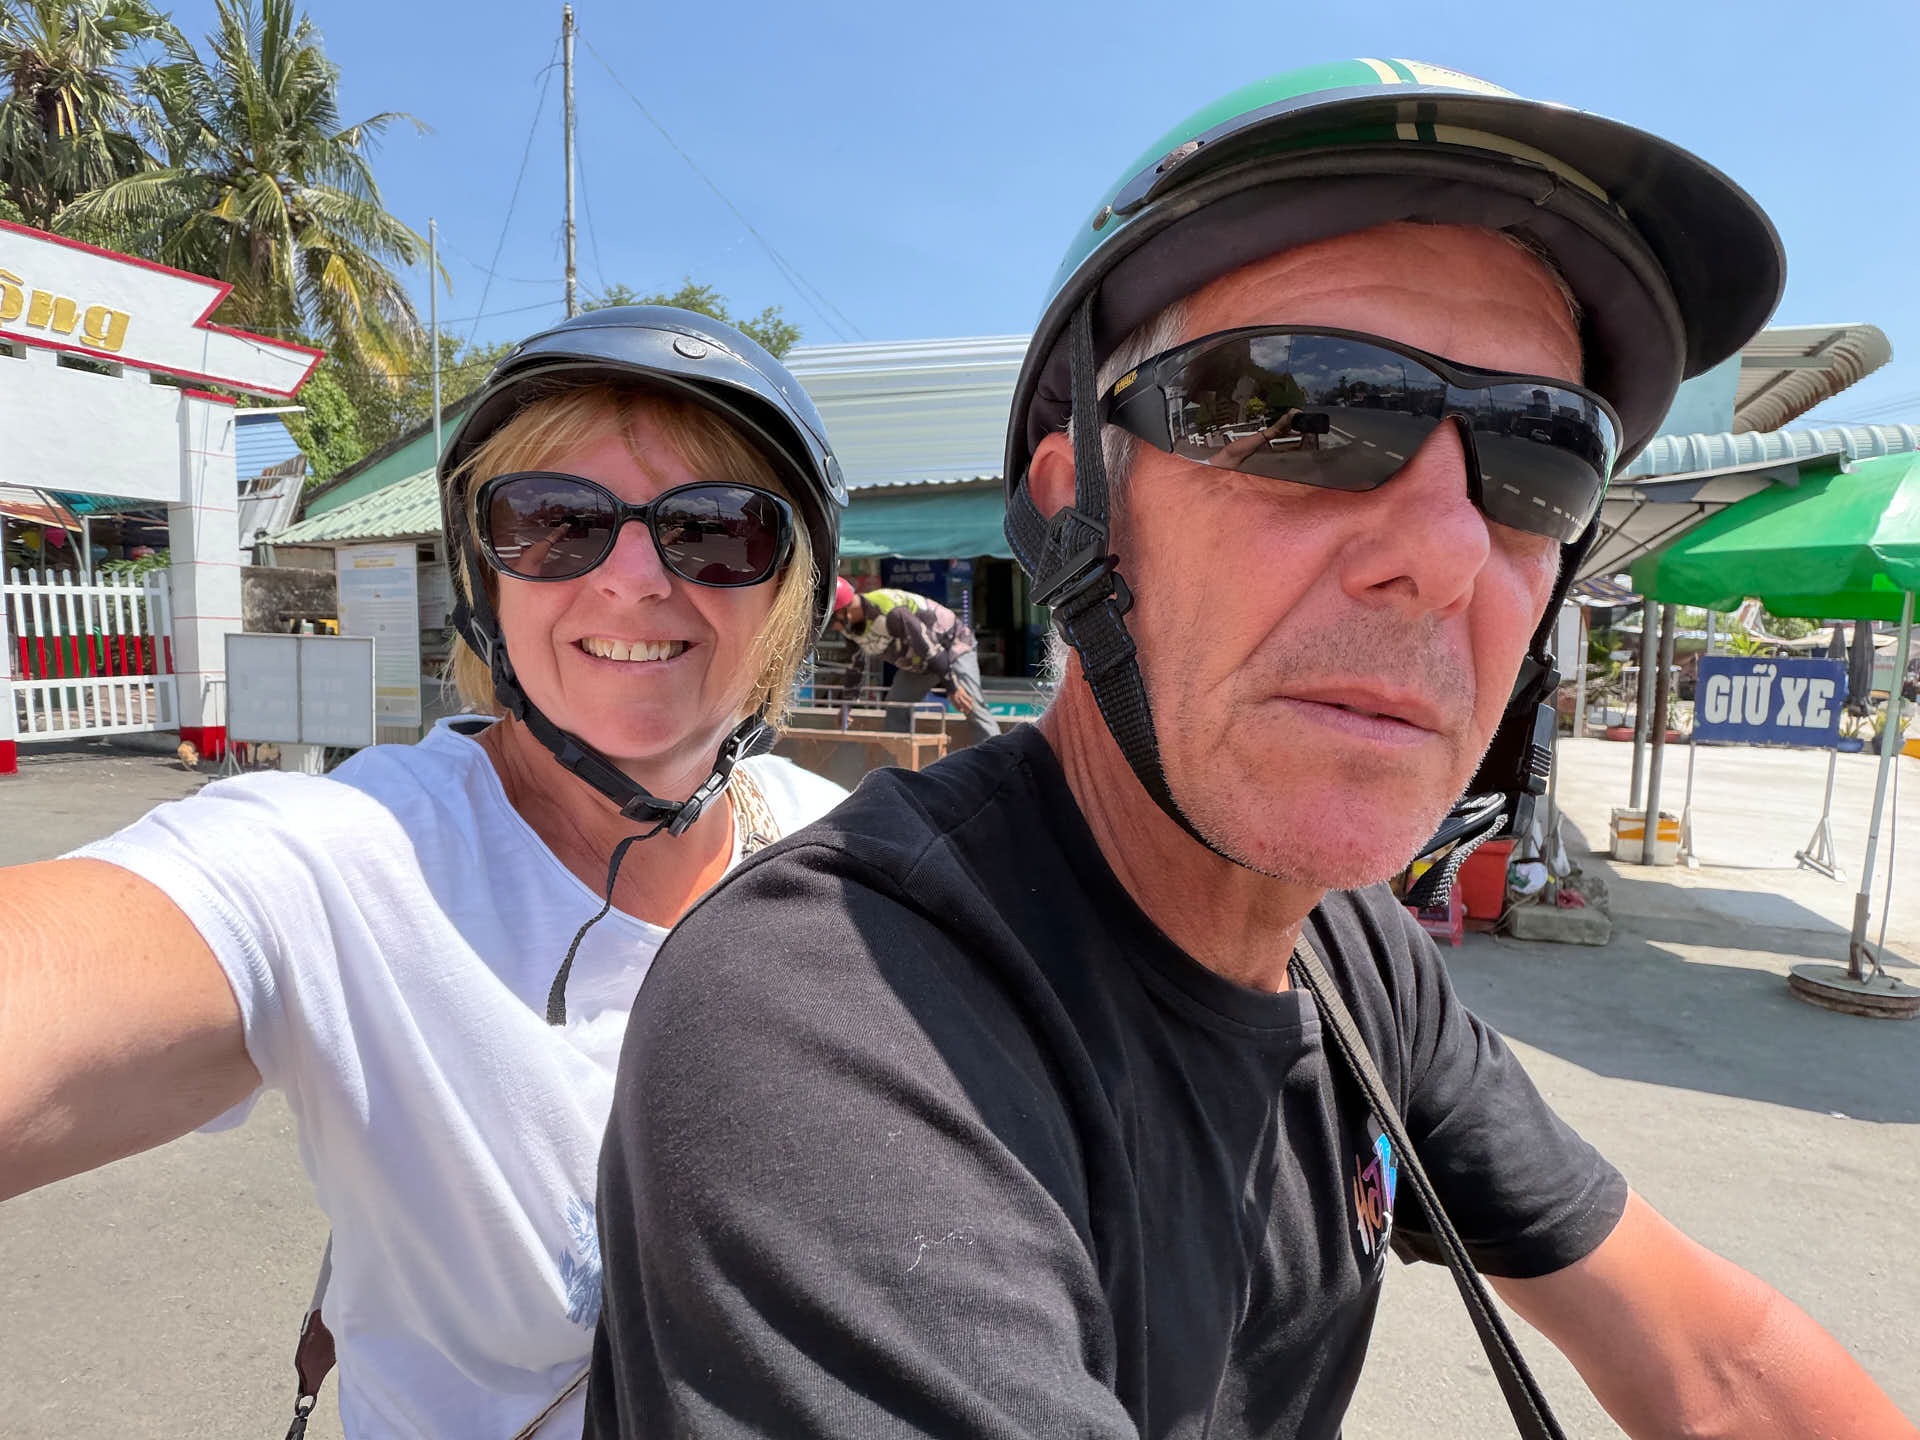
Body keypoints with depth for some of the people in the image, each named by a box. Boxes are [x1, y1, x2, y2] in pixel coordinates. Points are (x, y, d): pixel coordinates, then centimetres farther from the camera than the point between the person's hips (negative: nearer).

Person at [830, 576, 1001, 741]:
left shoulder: (890, 612, -37)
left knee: (973, 708, -19)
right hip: (915, 662, 9)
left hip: (952, 645, -9)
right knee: (895, 713, 3)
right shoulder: (850, 625, -9)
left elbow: (930, 648, -32)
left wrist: (952, 687, -27)